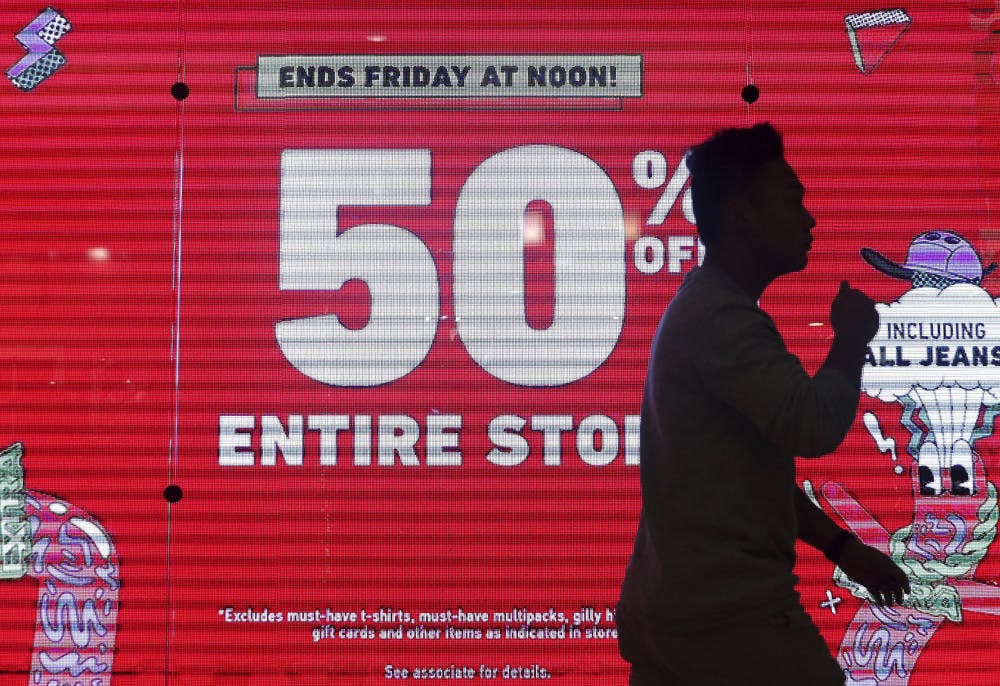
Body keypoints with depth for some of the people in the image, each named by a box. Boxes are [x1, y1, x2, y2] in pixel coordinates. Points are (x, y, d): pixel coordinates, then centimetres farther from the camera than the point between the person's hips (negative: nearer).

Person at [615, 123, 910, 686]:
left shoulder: (703, 308, 16)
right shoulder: (723, 316, -17)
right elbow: (815, 426, -29)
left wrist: (843, 547, 17)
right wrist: (852, 339, -9)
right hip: (733, 617, -9)